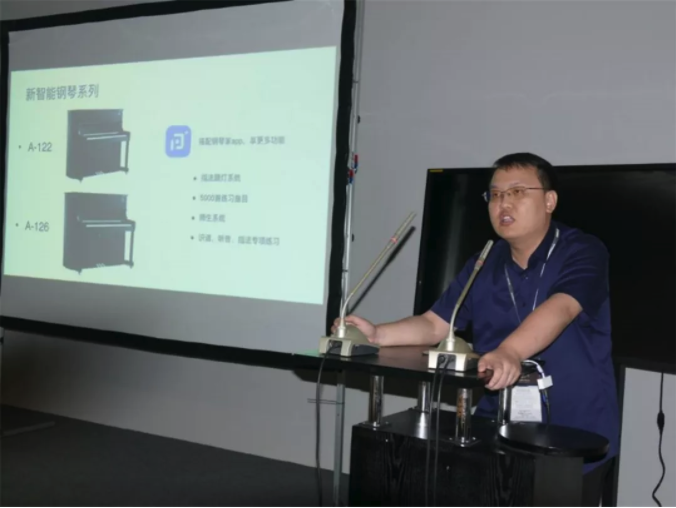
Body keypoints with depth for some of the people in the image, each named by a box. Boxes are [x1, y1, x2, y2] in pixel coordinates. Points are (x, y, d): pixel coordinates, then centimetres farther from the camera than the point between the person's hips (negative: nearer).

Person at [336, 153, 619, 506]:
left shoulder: (582, 252, -11)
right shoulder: (483, 264, 5)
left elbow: (559, 309, -30)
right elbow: (434, 325, 2)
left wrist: (508, 352, -49)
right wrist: (377, 335, -16)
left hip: (574, 439, -4)